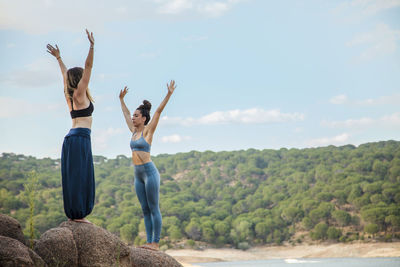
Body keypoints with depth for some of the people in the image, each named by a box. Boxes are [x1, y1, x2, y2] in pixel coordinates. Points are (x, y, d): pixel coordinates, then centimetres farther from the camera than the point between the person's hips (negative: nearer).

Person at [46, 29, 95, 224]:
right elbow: (88, 67, -9)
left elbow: (65, 75, 31)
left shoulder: (70, 95, 15)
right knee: (80, 176, -9)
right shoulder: (79, 93, -4)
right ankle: (78, 214, -11)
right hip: (80, 138, -9)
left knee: (71, 177, 7)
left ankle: (73, 214, 8)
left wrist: (58, 58, 45)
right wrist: (92, 46, -10)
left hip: (71, 139, 9)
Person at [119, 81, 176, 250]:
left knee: (153, 209, -5)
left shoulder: (148, 130, -4)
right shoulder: (134, 131, 14)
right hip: (138, 175, 8)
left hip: (150, 172, -8)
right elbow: (125, 114, 30)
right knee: (145, 210, 7)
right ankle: (149, 241, 10)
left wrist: (169, 94, -17)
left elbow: (159, 111, -11)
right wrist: (121, 99, 40)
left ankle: (155, 242, -5)